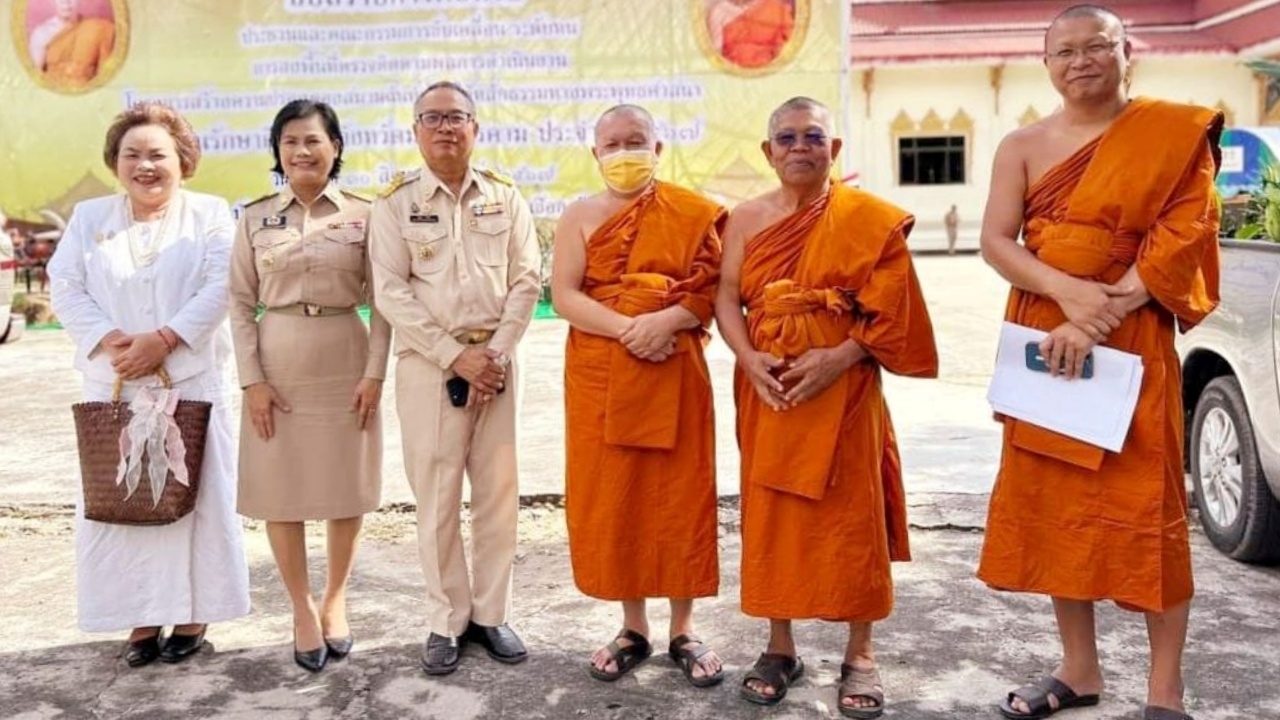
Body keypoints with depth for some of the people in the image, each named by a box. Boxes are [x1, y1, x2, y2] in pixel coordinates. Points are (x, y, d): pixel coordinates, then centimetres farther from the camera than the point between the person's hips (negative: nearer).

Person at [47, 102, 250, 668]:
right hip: (112, 384, 3)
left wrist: (163, 339, -18)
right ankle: (142, 617, 16)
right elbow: (65, 288, 2)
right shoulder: (88, 218, 11)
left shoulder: (210, 214, 3)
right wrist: (111, 341, -14)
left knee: (193, 495, 2)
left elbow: (220, 289, -9)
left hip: (190, 382, -2)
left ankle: (191, 614, 14)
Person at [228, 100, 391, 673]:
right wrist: (252, 378, -5)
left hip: (346, 364, -1)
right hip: (278, 366, 1)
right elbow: (241, 304, 3)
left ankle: (335, 600, 27)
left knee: (347, 485, 8)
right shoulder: (255, 218, 4)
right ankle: (302, 608, 22)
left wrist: (375, 372, -7)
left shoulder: (363, 215, 0)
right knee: (280, 488, 5)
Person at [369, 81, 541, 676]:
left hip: (496, 359, 2)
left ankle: (491, 613, 19)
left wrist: (496, 354, -8)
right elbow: (390, 293, -5)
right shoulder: (396, 203, 2)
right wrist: (455, 356, -12)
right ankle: (447, 621, 15)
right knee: (436, 494, 2)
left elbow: (527, 281, 4)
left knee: (498, 491, 5)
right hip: (428, 363, -2)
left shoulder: (505, 197, 8)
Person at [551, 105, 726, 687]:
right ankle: (633, 627, 21)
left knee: (680, 496, 3)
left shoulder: (691, 213, 4)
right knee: (610, 497, 5)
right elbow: (564, 295, -5)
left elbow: (712, 289, -3)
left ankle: (683, 631, 17)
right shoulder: (580, 216, 5)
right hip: (599, 374, 1)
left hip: (675, 372, -1)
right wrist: (626, 329, -19)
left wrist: (666, 321, -21)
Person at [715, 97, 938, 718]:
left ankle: (860, 655, 16)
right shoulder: (746, 219, 8)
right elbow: (727, 300, 2)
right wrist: (750, 360, -15)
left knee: (851, 515, 2)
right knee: (770, 512, 7)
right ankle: (780, 646, 22)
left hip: (843, 387, -2)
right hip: (766, 388, 3)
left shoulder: (869, 218, -1)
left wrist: (837, 358, -19)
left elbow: (888, 309, -6)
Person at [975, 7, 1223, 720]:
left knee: (1144, 503, -2)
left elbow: (1179, 240, -9)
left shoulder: (1175, 135, -1)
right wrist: (1069, 292, -19)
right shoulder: (1023, 145, 7)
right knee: (1054, 499, 6)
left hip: (1132, 340, -3)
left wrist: (1099, 319, -18)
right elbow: (996, 240, -2)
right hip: (1042, 335, 4)